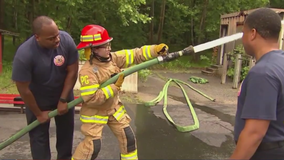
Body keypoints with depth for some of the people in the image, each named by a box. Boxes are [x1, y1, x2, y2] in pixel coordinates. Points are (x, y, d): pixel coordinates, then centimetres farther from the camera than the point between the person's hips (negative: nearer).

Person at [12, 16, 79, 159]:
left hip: (64, 94, 3)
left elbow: (72, 72, -16)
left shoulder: (66, 40, -27)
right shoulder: (24, 54, -33)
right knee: (39, 135, 8)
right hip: (38, 100, -3)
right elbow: (24, 90, -23)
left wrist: (63, 99, -12)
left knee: (66, 130, 17)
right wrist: (38, 113, -11)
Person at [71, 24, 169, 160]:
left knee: (128, 137, 9)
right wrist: (114, 86, -29)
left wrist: (156, 50, -25)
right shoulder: (87, 72, -28)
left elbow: (135, 55, -11)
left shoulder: (113, 58, -9)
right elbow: (91, 99, -31)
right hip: (94, 113, -6)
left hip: (113, 109, 6)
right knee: (93, 145, -5)